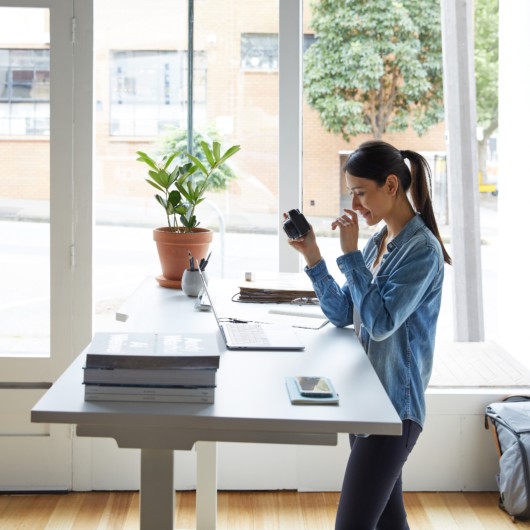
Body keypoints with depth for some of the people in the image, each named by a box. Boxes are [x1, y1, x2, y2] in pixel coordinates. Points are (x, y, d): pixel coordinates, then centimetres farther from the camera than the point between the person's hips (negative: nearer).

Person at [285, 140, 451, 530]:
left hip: (395, 403, -9)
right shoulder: (378, 242, 10)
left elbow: (381, 322, -22)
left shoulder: (421, 248, -15)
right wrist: (312, 256, -1)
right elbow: (342, 314, 9)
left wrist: (350, 253, -18)